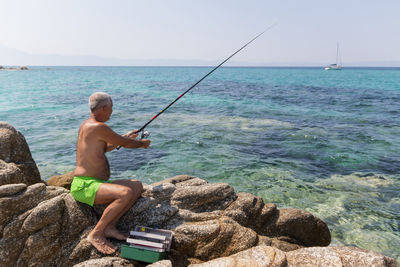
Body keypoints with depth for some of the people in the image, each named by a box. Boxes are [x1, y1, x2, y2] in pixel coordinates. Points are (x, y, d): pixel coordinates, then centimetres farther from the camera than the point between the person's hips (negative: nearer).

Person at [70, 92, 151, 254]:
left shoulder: (87, 125, 17)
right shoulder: (99, 127, -16)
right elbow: (125, 144, -7)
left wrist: (124, 138, 33)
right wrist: (143, 143, 13)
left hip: (95, 184, 10)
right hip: (84, 186, -10)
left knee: (137, 186, 3)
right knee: (125, 193, -32)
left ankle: (110, 227, -1)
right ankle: (96, 234, -15)